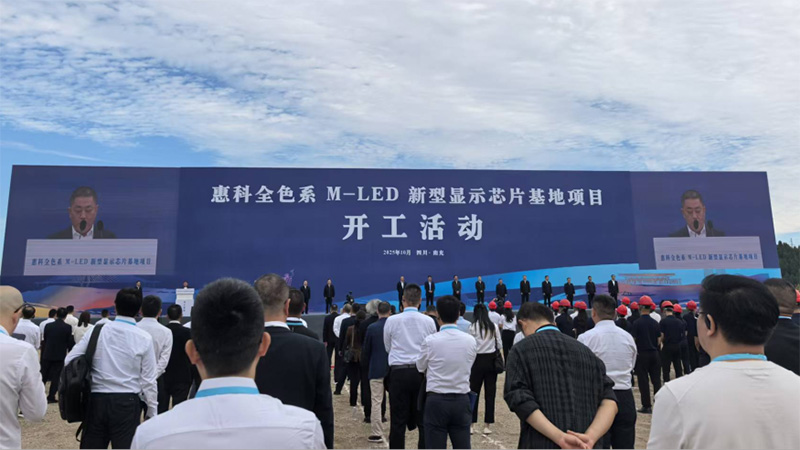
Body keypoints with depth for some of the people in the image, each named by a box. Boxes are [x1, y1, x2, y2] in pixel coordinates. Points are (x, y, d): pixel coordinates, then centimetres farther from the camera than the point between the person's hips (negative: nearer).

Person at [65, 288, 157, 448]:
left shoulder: (97, 330, 1)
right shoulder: (144, 338, -6)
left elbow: (69, 361, 3)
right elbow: (148, 380, -4)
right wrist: (152, 412, 5)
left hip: (96, 400, 3)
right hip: (126, 403, -3)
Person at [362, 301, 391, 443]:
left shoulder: (371, 328, -7)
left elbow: (365, 351, -1)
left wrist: (367, 365, 16)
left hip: (376, 369, -2)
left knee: (376, 401, 2)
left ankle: (376, 434, 2)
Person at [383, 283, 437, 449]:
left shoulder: (392, 320, -4)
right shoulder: (428, 321, -1)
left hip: (398, 372, -1)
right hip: (422, 372, 1)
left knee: (398, 421, 4)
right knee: (423, 420, 9)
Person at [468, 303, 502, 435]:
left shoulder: (473, 327, -8)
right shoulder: (494, 326, -2)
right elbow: (499, 345, 3)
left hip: (478, 361, -2)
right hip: (491, 361, 2)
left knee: (474, 392, 7)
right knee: (490, 393, 7)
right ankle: (487, 425, 11)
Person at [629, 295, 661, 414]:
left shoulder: (637, 323, -11)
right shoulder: (655, 323, 3)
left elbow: (632, 341, -10)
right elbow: (659, 341, 7)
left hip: (642, 355, -4)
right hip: (654, 354, 4)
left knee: (643, 381, 2)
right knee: (656, 380, 10)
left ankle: (647, 406, 4)